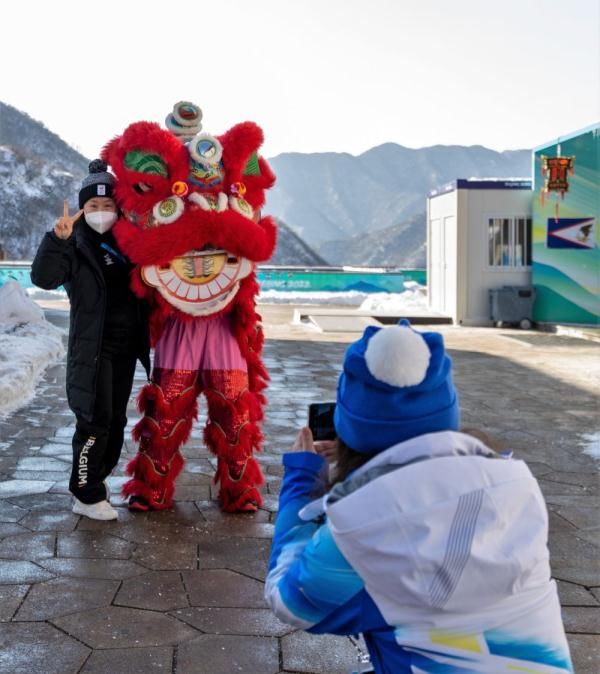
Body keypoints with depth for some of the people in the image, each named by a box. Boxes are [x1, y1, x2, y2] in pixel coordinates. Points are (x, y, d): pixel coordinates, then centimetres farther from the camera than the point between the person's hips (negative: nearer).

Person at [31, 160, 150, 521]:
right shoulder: (76, 245, -6)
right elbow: (43, 277, -22)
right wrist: (57, 238, -33)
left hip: (127, 346, 6)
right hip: (93, 348, -6)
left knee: (116, 420, 13)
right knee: (95, 421, -8)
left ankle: (96, 478, 28)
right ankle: (87, 495, 2)